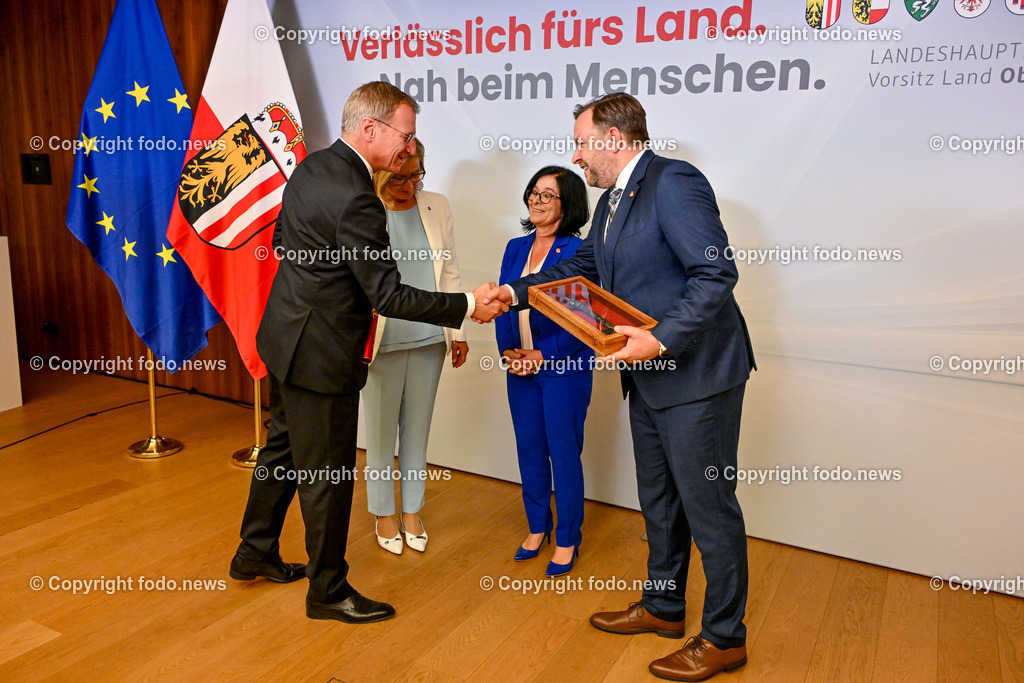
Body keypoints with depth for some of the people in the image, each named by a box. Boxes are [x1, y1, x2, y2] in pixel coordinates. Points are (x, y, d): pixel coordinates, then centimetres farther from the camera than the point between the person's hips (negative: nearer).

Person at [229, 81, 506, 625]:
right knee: (328, 476, 5)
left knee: (283, 450, 23)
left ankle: (254, 555, 42)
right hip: (320, 354, -10)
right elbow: (389, 295, -24)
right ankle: (328, 591, 23)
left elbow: (282, 240, 16)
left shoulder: (310, 166, 5)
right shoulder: (355, 200, -26)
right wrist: (468, 307, -19)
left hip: (285, 336, 10)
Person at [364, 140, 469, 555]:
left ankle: (412, 512, 29)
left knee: (417, 428, 13)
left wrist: (458, 330, 9)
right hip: (381, 341, -3)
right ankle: (384, 515, 27)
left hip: (429, 338, 3)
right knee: (381, 431, 8)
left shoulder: (437, 207, 6)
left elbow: (450, 272, 10)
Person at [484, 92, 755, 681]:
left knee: (708, 504, 2)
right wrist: (517, 293, 16)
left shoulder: (674, 182, -17)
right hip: (649, 376, 10)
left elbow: (717, 274, -23)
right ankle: (664, 606, 38)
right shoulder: (612, 202, 13)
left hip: (696, 373, -10)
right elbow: (583, 266, 23)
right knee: (659, 499, 20)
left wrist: (662, 339, -27)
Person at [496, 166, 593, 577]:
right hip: (520, 368, 6)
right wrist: (508, 351, -2)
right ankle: (537, 527, 32)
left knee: (564, 453, 3)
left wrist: (544, 355, -15)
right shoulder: (516, 248, 10)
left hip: (565, 368, -5)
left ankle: (567, 539, 20)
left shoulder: (578, 251, -9)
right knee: (529, 449, 13)